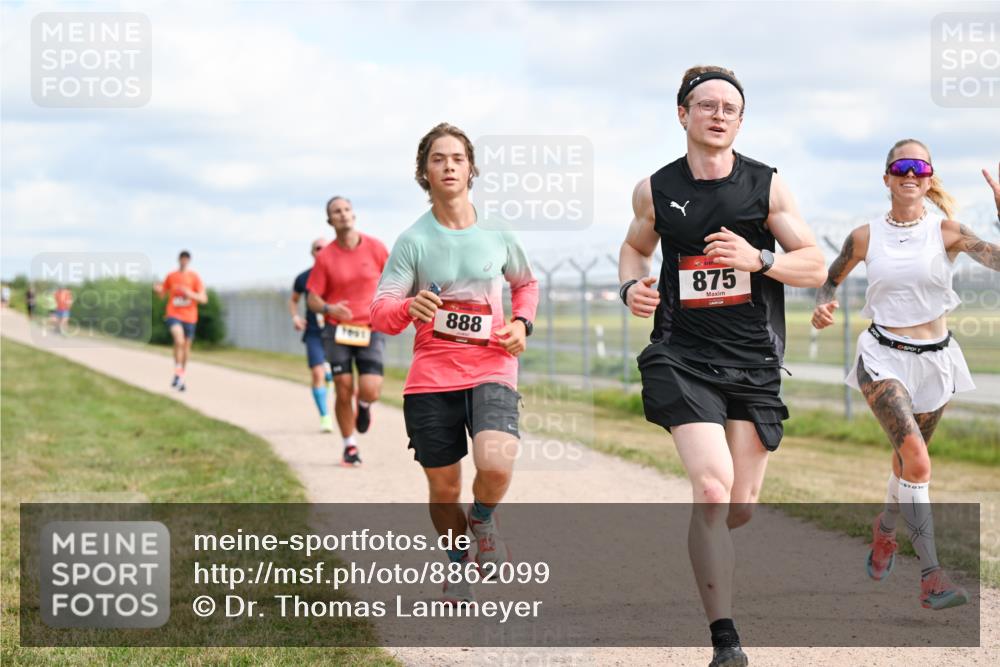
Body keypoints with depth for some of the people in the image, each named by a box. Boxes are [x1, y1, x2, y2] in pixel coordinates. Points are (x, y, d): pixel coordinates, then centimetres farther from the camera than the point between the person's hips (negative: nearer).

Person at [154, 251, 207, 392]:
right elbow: (162, 295, 16)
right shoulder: (171, 276, 6)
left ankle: (182, 376, 30)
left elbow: (204, 299, -4)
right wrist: (158, 290, -8)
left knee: (186, 347, 10)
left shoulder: (194, 277, 0)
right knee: (179, 340, -26)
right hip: (173, 315, -1)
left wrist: (191, 294, -22)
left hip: (189, 317, 1)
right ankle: (178, 374, -18)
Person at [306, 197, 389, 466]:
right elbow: (312, 298, 1)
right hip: (338, 331, 0)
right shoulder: (325, 257, -1)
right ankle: (350, 447, 16)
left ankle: (364, 406, 25)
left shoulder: (374, 247, -1)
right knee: (344, 391, -3)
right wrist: (329, 308, -20)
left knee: (370, 391, -14)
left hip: (370, 330, 0)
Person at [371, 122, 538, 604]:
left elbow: (525, 283, 24)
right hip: (431, 377, 0)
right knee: (444, 488, 6)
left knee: (495, 466, -24)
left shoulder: (497, 235, 4)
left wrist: (522, 323, 5)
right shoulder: (413, 241, -2)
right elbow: (380, 312, -5)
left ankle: (483, 519, 11)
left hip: (491, 370, 0)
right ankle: (458, 564, 35)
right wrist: (409, 308, -28)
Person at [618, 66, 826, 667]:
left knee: (741, 508, 7)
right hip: (682, 356, -1)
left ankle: (705, 550, 46)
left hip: (755, 362, 2)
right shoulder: (655, 190, 3)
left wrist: (758, 259, -16)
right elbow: (636, 247, 23)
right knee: (713, 491, -19)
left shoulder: (767, 185, 1)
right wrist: (633, 287, 1)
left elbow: (815, 267, 2)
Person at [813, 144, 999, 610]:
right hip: (883, 358, -2)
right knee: (917, 460, -22)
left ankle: (885, 529, 50)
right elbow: (830, 279, 14)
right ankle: (930, 576, -23)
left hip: (934, 361, 2)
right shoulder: (865, 237, -1)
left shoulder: (946, 231, -5)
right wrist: (823, 307, -6)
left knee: (907, 462, 17)